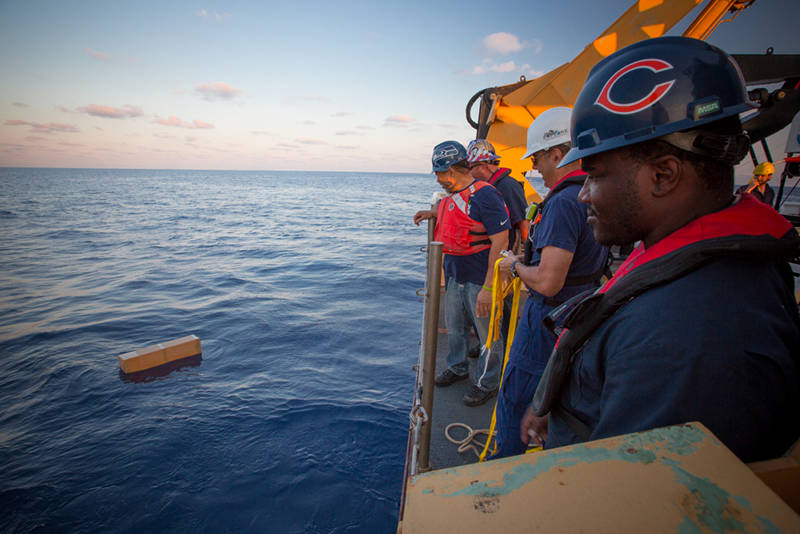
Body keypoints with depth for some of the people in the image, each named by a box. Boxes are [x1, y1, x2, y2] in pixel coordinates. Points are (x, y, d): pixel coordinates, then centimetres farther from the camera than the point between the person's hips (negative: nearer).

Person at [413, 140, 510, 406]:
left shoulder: (485, 195, -19)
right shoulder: (451, 197, 7)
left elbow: (500, 242, -22)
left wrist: (488, 287, -25)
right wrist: (432, 214, 23)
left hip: (480, 280, -8)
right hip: (454, 277, 9)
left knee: (488, 333, 7)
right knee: (454, 327, 21)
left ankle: (486, 383, 25)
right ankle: (458, 368, 42)